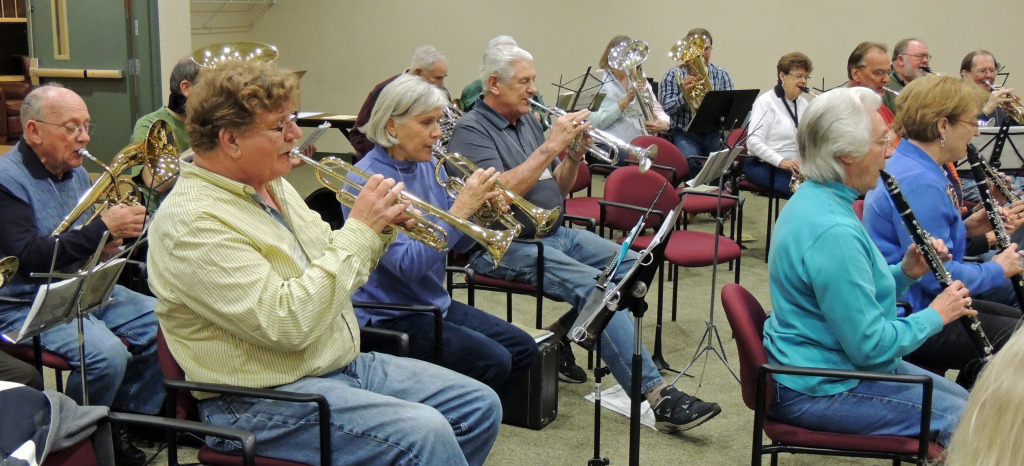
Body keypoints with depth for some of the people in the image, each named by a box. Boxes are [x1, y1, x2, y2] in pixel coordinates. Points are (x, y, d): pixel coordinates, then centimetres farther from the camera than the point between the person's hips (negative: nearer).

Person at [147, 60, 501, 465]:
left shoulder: (273, 186, 10)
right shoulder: (192, 222, -19)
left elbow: (336, 271, 20)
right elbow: (287, 324, -28)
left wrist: (379, 226, 0)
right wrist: (359, 231, -22)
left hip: (344, 364, 9)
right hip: (262, 401, -9)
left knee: (480, 406, 2)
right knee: (423, 432, -29)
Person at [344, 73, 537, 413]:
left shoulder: (429, 167, 5)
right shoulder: (367, 180, -19)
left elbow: (458, 244, 10)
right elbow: (407, 264, -27)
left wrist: (480, 209, -10)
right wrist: (459, 210, -28)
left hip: (435, 303, 9)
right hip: (387, 317, -8)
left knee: (523, 349, 2)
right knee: (492, 362, -20)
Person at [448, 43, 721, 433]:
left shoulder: (528, 121, 16)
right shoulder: (470, 130, -8)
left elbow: (558, 190, 16)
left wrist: (574, 157, -3)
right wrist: (551, 146, -22)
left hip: (555, 233, 8)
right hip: (507, 245, -8)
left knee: (633, 265, -8)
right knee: (594, 286, -27)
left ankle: (560, 335, 3)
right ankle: (656, 395, -26)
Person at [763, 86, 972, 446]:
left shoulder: (816, 200, 3)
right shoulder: (832, 231, -28)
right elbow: (871, 346, -26)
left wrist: (905, 273, -1)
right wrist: (935, 316, -11)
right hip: (819, 390, -10)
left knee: (961, 398, 17)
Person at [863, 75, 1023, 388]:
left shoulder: (912, 164, 9)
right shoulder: (918, 182, -23)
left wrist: (966, 228, 6)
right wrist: (995, 271, -9)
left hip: (920, 301, 11)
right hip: (908, 320, -11)